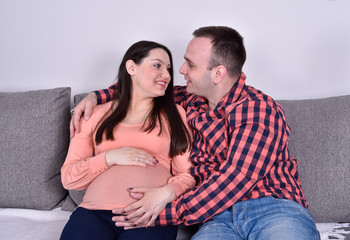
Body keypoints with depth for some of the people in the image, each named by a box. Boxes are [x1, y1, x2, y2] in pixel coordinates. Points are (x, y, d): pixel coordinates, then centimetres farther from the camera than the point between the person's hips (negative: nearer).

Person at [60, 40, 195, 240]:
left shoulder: (175, 114, 15)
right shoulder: (97, 115, 15)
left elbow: (187, 173, 9)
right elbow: (69, 178, 10)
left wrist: (166, 193, -12)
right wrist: (110, 158, -5)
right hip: (95, 212, 1)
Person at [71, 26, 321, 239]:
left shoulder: (258, 109, -8)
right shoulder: (191, 100, 13)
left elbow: (235, 180, -17)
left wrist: (164, 213, -17)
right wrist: (97, 96, 15)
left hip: (275, 208, -3)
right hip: (221, 216, 4)